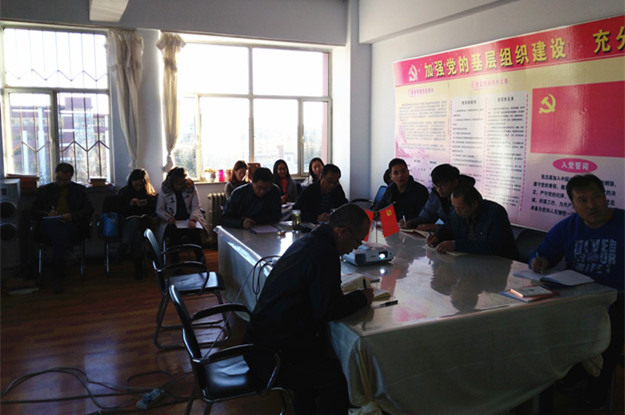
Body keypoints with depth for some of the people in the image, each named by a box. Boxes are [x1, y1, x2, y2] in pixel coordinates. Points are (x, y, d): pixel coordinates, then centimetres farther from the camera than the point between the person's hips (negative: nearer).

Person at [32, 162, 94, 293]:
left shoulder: (79, 190, 22)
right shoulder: (44, 190, 24)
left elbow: (89, 210, 11)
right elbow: (35, 211, 18)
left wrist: (72, 216, -9)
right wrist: (47, 214, -6)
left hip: (72, 225, -1)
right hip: (49, 226, 1)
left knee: (61, 236, -38)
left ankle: (57, 278, -33)